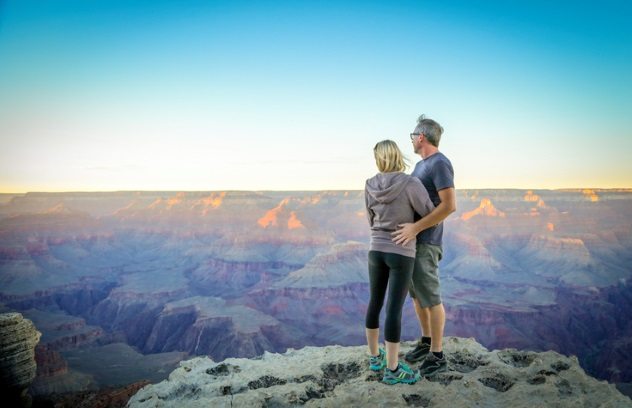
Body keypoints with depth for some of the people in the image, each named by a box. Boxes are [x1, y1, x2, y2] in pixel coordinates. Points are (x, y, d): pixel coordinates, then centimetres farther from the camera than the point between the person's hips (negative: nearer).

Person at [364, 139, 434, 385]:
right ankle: (392, 370, 7)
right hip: (401, 254, -5)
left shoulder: (370, 186, -2)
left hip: (376, 250, 5)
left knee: (375, 303, 16)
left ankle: (375, 356, 28)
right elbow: (430, 214, -5)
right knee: (394, 310, -1)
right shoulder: (411, 184, -16)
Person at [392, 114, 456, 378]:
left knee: (430, 297, -2)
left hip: (424, 242, -10)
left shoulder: (440, 163, -15)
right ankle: (426, 342, 31)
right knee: (416, 293, 16)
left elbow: (449, 205, -25)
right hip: (410, 238, 10)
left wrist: (415, 227, -28)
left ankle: (437, 356, 9)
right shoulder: (421, 165, 15)